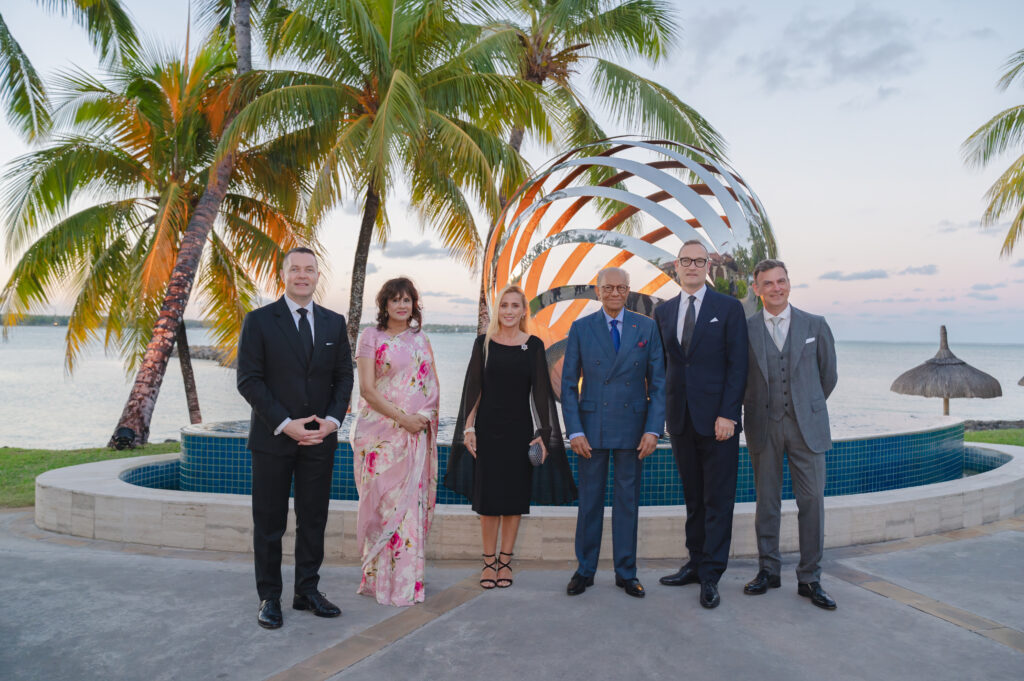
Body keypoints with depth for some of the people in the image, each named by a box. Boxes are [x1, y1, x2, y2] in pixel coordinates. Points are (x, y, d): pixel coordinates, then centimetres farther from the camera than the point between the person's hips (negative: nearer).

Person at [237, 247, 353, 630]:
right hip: (272, 439, -3)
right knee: (269, 522, 6)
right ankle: (269, 597, 19)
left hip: (320, 439, 3)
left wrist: (332, 420, -7)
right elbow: (248, 380, -7)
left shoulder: (334, 323, 9)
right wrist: (285, 424, -15)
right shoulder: (259, 321, -2)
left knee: (314, 519, 10)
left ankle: (307, 591, 23)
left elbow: (344, 377, 9)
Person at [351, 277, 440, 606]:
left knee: (413, 502, 4)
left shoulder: (421, 339, 14)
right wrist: (402, 418, -14)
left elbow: (434, 385, 17)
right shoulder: (371, 336, 1)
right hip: (381, 433, -4)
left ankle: (408, 579, 15)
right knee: (383, 502, -3)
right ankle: (381, 579, 8)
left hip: (418, 434, 4)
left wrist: (428, 416, 0)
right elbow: (366, 388, -7)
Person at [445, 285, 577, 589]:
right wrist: (468, 428, -4)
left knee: (515, 496, 6)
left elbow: (541, 391, 1)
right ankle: (489, 561, 16)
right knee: (488, 496, 5)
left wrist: (544, 433, -5)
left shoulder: (534, 345, 2)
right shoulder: (484, 342, 2)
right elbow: (473, 387, 3)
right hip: (487, 427, 0)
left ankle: (505, 561, 19)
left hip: (520, 429, 0)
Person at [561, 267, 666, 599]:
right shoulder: (581, 328, 2)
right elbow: (569, 384, 2)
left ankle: (626, 571, 21)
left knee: (628, 499, 9)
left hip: (632, 427, 0)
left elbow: (658, 381, 2)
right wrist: (574, 431, -6)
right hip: (592, 426, 0)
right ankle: (585, 569, 21)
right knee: (589, 500, 7)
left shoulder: (647, 328, 3)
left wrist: (653, 429, -7)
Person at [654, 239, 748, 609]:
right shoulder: (663, 311, 12)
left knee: (718, 500, 2)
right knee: (693, 498, 13)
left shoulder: (729, 308, -1)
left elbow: (738, 365, -6)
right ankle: (696, 563, 25)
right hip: (681, 419, 4)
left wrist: (728, 415, -13)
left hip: (717, 419, -4)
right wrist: (665, 413, 6)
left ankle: (710, 576, 10)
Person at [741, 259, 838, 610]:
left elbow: (829, 375, 12)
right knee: (767, 501, 8)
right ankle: (768, 570, 21)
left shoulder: (815, 325, 4)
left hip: (806, 426, 0)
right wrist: (753, 410, 7)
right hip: (763, 426, 0)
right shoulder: (745, 329, 2)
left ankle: (810, 578, 12)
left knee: (812, 501, 1)